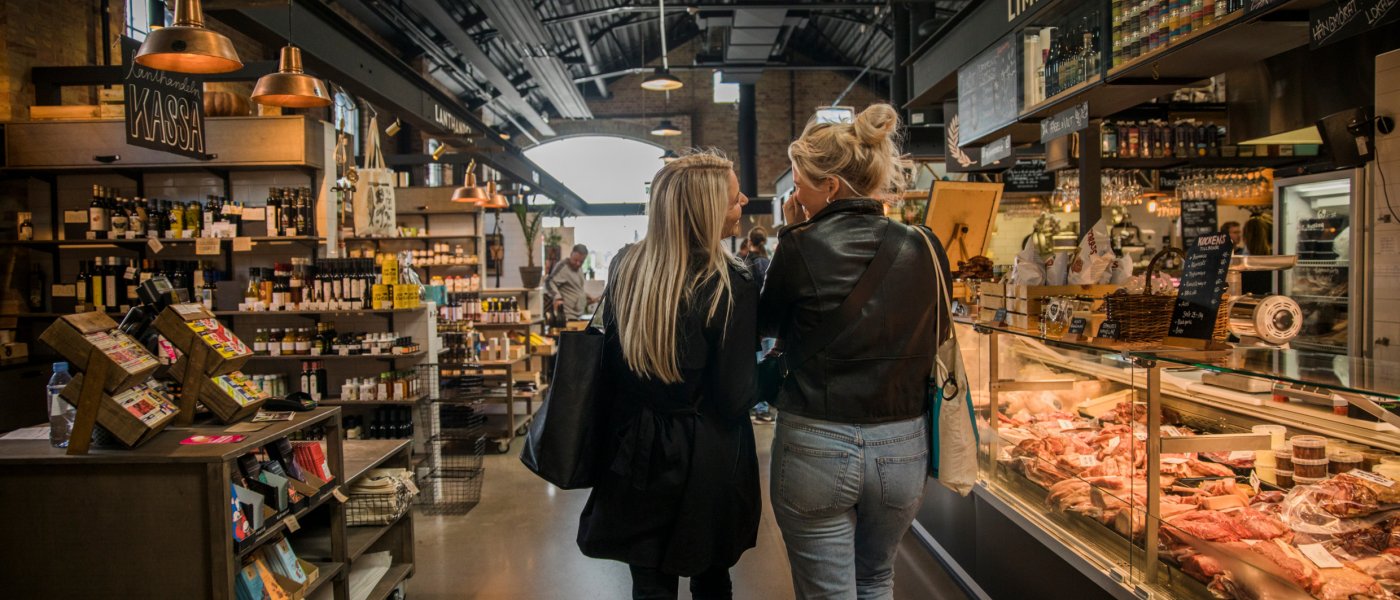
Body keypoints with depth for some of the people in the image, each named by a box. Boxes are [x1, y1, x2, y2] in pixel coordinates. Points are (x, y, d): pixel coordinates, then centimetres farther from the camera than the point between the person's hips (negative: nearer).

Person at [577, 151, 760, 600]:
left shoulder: (625, 268, -4)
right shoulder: (732, 285, -20)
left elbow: (610, 364, 6)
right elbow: (734, 398, -15)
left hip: (637, 450, 4)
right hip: (706, 459, -3)